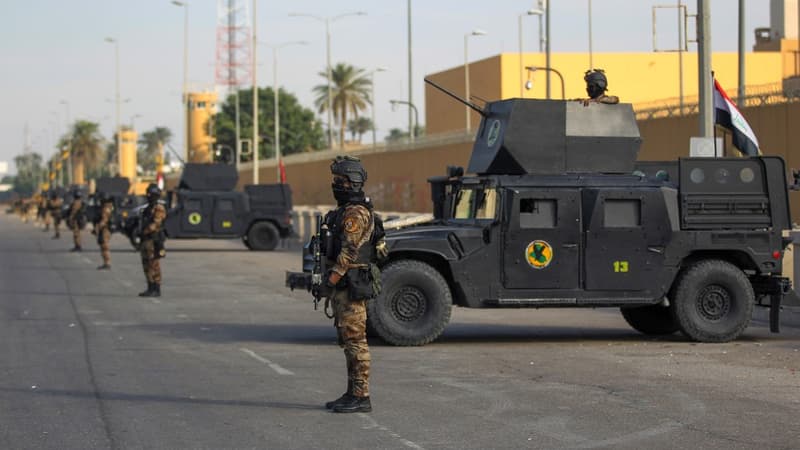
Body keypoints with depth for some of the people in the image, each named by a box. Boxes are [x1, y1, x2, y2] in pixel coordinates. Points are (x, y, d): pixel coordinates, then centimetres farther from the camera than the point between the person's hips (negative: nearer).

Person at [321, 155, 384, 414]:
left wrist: (331, 280, -21)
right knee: (348, 341, 13)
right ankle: (353, 394, 18)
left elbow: (349, 251, -22)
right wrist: (333, 283, 22)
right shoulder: (345, 211, 18)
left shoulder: (355, 213, -16)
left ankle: (361, 397, -7)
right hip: (345, 286, 11)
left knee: (355, 340, -8)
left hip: (350, 286, -11)